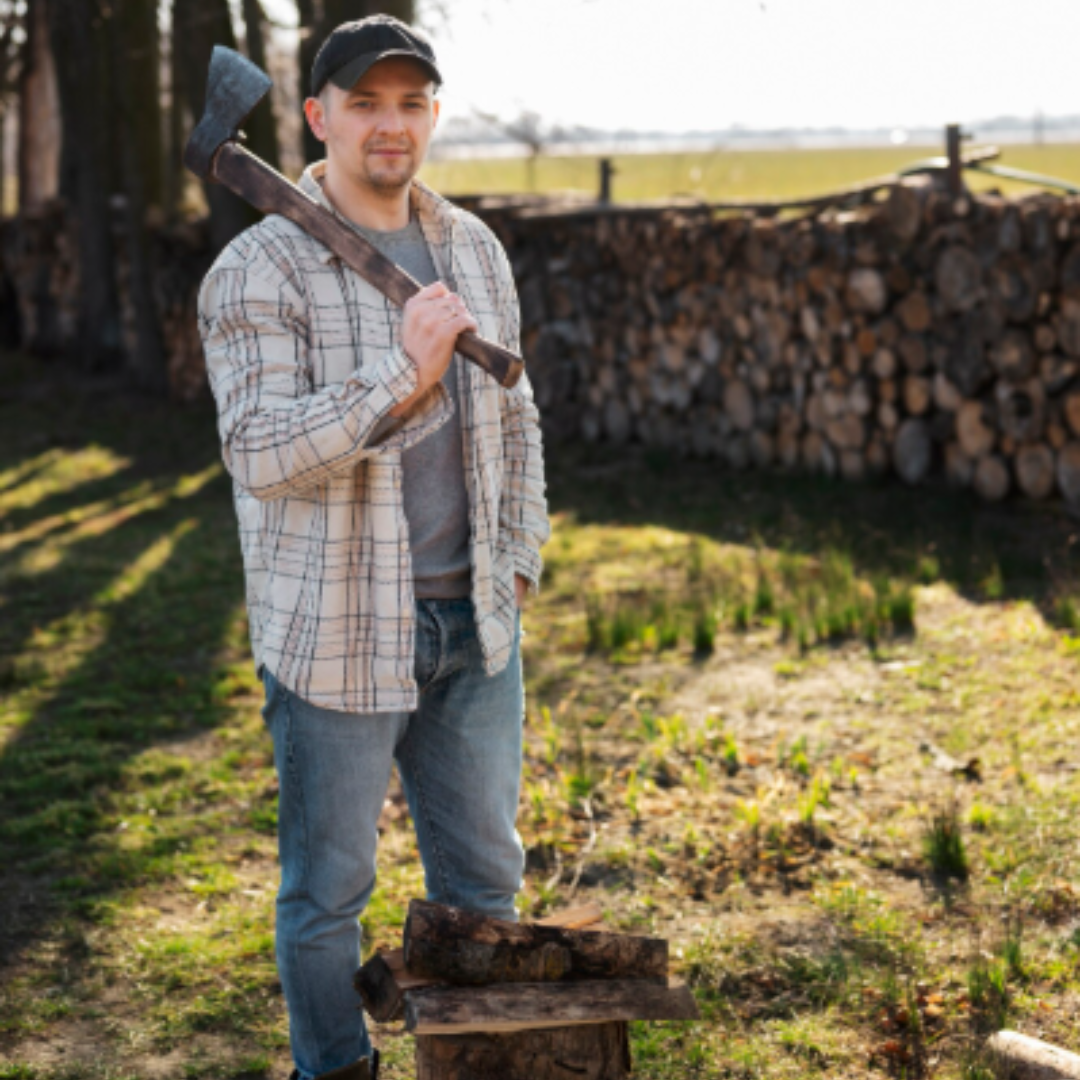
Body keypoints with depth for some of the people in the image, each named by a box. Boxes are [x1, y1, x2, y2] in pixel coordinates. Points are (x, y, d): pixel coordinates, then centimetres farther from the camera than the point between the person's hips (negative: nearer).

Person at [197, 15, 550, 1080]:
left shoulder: (474, 249, 8)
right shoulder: (260, 269, -11)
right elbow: (260, 451, -21)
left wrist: (517, 564, 11)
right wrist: (404, 373, -26)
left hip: (473, 624, 5)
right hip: (337, 633, -5)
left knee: (484, 872, 15)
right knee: (328, 884, 8)